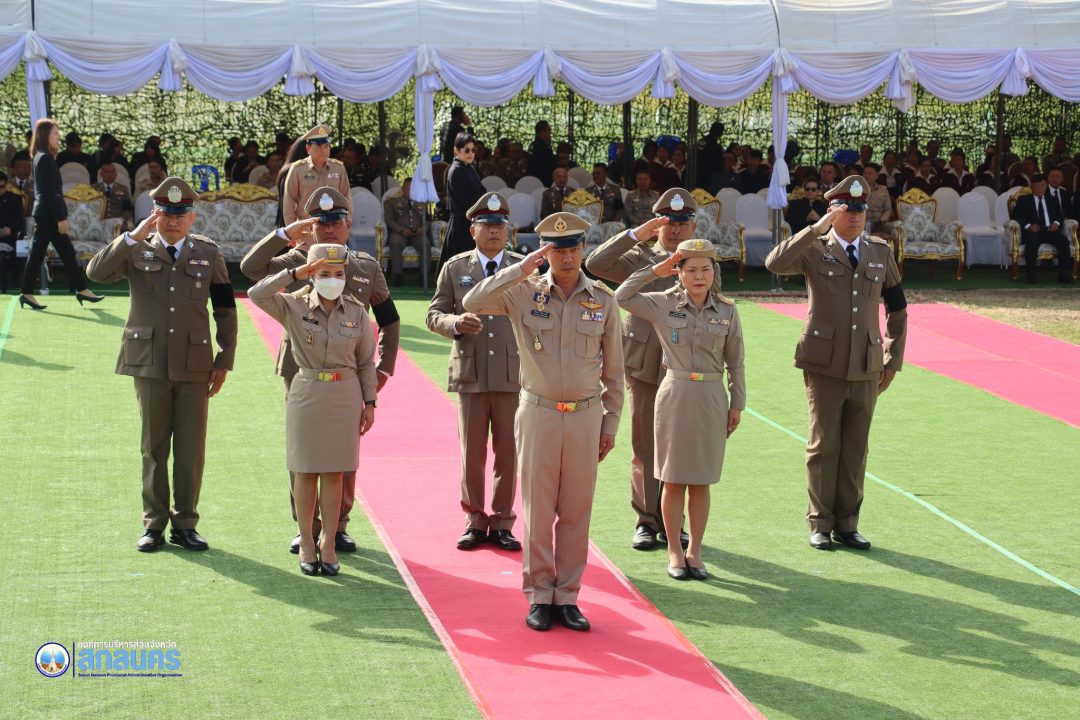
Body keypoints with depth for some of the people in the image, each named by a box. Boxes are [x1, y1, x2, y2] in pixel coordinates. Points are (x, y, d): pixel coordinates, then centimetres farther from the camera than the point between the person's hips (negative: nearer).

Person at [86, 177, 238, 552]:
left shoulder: (208, 253, 7)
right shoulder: (136, 250, 4)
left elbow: (225, 310, 10)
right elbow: (96, 272, -13)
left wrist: (224, 360, 5)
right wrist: (133, 236, -18)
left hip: (194, 363, 1)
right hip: (149, 362, -1)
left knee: (191, 449, 3)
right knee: (153, 448, 6)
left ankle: (185, 524, 14)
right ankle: (154, 524, 16)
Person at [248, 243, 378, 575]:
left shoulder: (356, 312, 2)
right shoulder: (294, 306, -3)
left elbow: (366, 362, 6)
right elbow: (256, 294, -19)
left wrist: (369, 403, 3)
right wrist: (295, 273, -22)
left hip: (345, 396, 1)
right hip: (306, 395, -1)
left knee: (334, 472, 5)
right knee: (306, 472, 5)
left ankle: (329, 542, 12)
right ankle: (306, 543, 14)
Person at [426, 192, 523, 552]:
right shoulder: (454, 268, 8)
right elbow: (433, 314, 7)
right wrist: (455, 322, -15)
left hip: (512, 373, 0)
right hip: (470, 374, 0)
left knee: (508, 453, 3)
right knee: (472, 454, 5)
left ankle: (502, 523, 13)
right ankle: (475, 521, 16)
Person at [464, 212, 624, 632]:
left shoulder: (603, 300, 3)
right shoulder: (524, 293, -2)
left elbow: (613, 370, 8)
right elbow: (472, 303, -17)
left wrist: (610, 424, 7)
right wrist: (521, 270, -18)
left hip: (586, 417, 1)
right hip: (538, 413, -1)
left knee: (576, 512, 6)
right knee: (537, 510, 4)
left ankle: (567, 596, 16)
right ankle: (539, 596, 14)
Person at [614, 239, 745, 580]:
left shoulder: (727, 311, 3)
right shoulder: (663, 304, -1)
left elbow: (735, 363, 7)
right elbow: (622, 297, -5)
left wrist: (737, 403, 5)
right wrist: (654, 271, -7)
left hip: (711, 398, 1)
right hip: (675, 395, -1)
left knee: (701, 481, 7)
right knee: (673, 479, 3)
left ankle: (694, 551, 17)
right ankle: (674, 552, 14)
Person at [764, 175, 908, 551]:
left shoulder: (880, 252, 10)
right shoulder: (815, 249, -2)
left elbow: (897, 308, 17)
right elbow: (775, 263, -23)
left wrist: (893, 360, 11)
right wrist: (816, 229, -22)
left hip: (866, 368, 3)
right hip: (824, 365, -3)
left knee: (856, 449, 8)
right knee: (823, 447, 3)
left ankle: (847, 524, 17)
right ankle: (820, 524, 13)